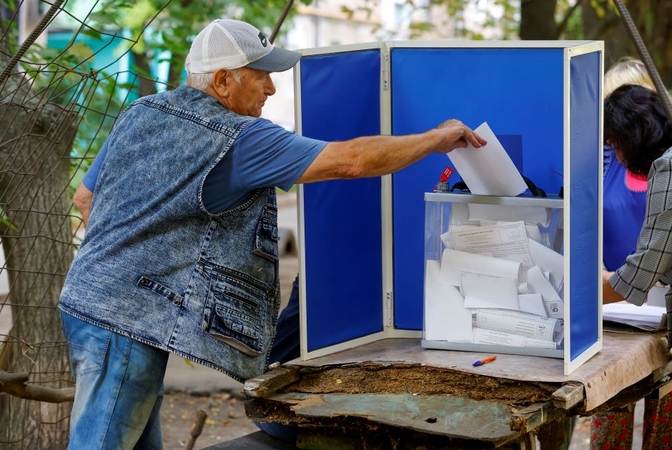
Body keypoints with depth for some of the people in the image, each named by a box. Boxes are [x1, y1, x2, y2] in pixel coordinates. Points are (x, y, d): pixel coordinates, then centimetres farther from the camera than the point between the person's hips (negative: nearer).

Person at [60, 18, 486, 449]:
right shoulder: (238, 140, -14)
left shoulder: (140, 112, 10)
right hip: (127, 321, -9)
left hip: (87, 297, 9)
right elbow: (352, 160, -15)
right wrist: (437, 138, -2)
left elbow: (87, 198, 19)